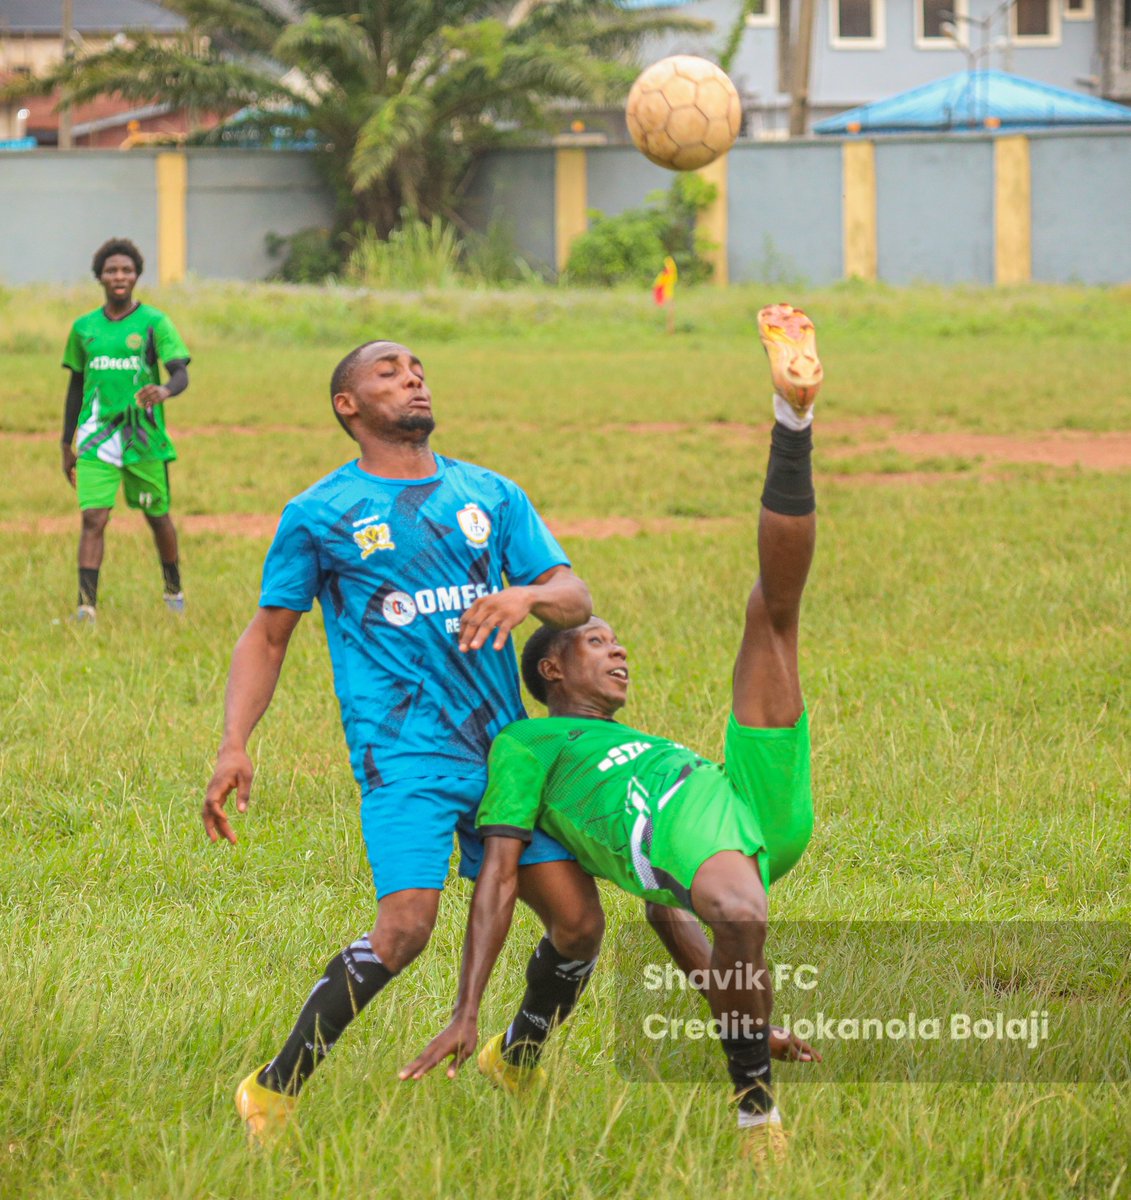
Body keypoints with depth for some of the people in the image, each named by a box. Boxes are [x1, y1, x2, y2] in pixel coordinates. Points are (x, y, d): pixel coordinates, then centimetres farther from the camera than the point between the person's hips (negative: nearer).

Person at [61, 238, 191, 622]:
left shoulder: (154, 323, -2)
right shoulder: (84, 328, 8)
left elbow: (181, 374, -11)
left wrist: (165, 390, -35)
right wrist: (67, 445, 17)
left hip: (145, 438, -1)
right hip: (97, 439, 1)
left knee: (157, 515, 12)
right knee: (93, 518, -12)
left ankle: (173, 588, 35)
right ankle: (86, 604, -17)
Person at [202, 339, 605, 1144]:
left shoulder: (492, 496, 15)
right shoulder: (318, 516, 6)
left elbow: (576, 600, 10)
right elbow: (268, 635, 11)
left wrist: (528, 595, -14)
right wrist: (235, 744, -3)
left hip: (506, 746, 5)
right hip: (403, 754, -5)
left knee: (580, 924, 2)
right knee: (406, 926, -24)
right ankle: (273, 1093, -12)